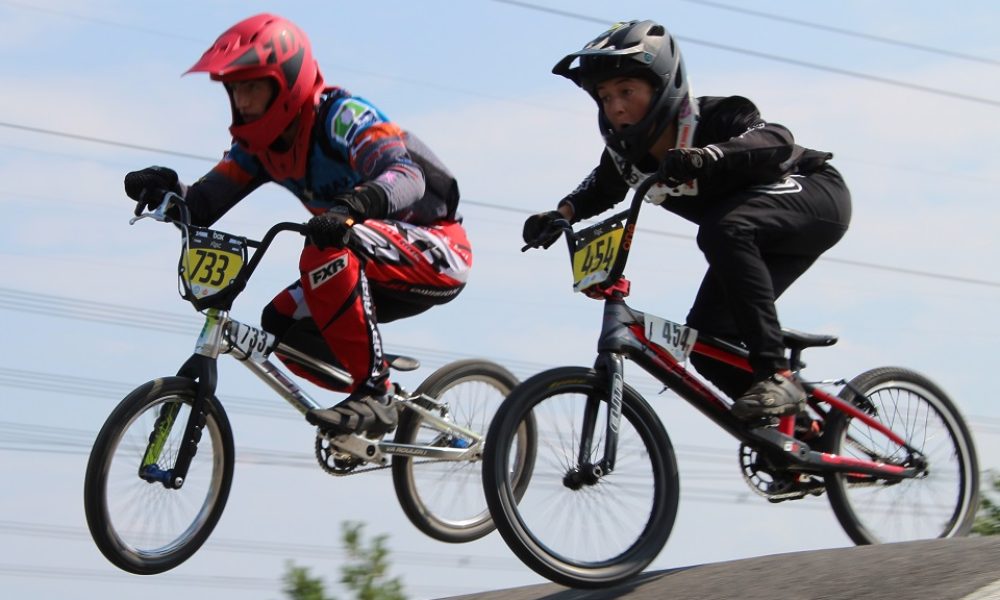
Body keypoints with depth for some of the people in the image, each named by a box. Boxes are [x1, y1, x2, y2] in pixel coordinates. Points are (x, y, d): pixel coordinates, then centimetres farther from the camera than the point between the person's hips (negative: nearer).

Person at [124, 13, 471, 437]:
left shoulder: (341, 116, -20)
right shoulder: (260, 144, 3)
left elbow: (406, 174, -37)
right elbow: (203, 205, -6)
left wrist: (353, 207, -57)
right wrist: (168, 192, -29)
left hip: (436, 250, -8)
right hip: (376, 272, 8)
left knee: (329, 251, -33)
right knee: (283, 324, -7)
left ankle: (373, 394, -30)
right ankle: (378, 398, 9)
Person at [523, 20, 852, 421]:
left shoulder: (715, 118, -29)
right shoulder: (629, 151, -9)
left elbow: (776, 142, -47)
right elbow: (601, 188, 12)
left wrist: (707, 158, -64)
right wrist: (562, 214, -9)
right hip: (755, 239, 8)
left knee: (723, 229, -36)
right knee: (705, 340, -3)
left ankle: (775, 374, -34)